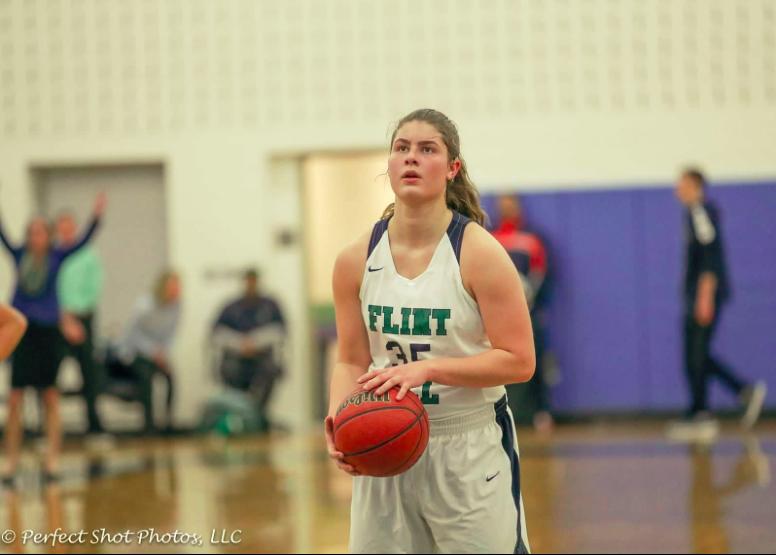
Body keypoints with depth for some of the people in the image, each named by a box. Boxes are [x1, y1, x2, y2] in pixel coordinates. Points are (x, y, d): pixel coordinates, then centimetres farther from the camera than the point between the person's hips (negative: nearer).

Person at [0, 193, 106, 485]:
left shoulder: (57, 257, 2)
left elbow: (83, 242, -7)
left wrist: (96, 217, -21)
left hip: (48, 331, 0)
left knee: (51, 397, 4)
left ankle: (52, 461, 8)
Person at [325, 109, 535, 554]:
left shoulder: (478, 253, -10)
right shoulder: (357, 261, 1)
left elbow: (519, 362, -12)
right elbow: (352, 362, 9)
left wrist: (427, 368, -22)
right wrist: (338, 417, -11)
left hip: (470, 449, -3)